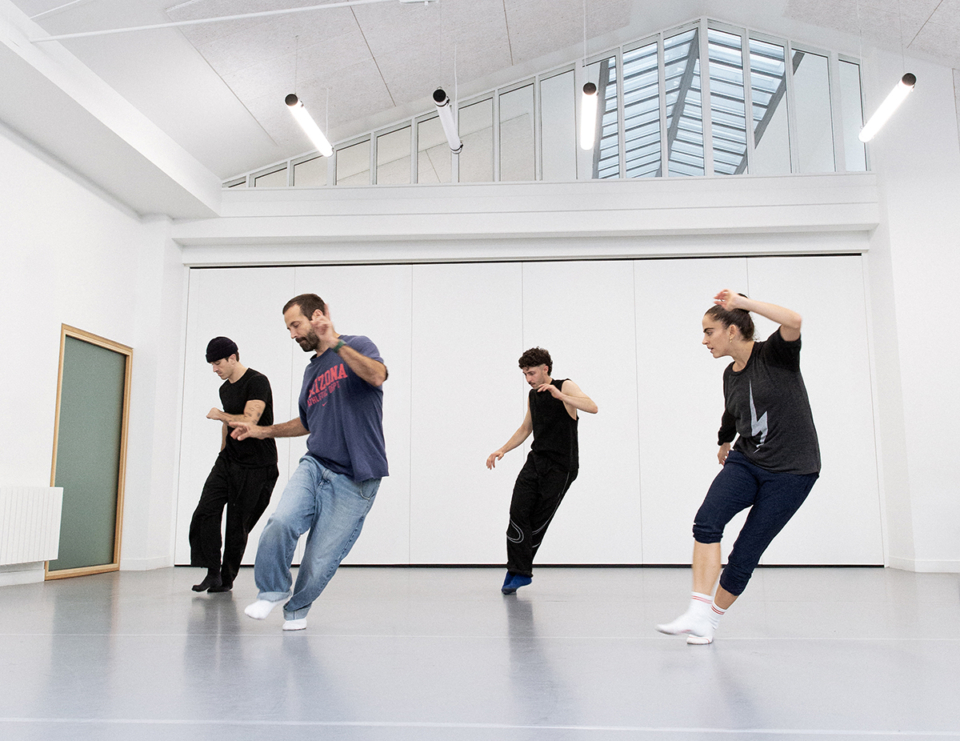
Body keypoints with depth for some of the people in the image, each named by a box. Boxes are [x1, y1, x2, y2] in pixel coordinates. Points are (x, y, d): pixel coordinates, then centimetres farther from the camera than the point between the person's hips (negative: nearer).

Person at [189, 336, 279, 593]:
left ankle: (227, 578, 14)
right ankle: (213, 572, -1)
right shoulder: (225, 389, 14)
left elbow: (249, 421, -23)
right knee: (205, 512, -9)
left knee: (238, 526, -1)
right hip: (228, 460, 7)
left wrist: (220, 415, -9)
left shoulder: (257, 382, -12)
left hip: (256, 467, -7)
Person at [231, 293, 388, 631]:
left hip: (354, 480, -5)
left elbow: (378, 376, -24)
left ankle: (297, 607, 26)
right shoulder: (311, 370, 18)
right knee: (282, 521, -21)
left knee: (320, 560, -3)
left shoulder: (357, 346, -1)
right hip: (314, 465, 5)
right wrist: (261, 431, 26)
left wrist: (336, 344, -25)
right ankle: (273, 590, 5)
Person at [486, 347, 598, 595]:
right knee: (518, 512, -11)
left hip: (560, 467, -6)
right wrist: (502, 450, 14)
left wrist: (560, 396, -34)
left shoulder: (566, 387, -7)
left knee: (538, 521, -2)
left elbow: (592, 407, -24)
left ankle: (519, 570, 12)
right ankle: (518, 571, -5)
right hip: (536, 461, 6)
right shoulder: (532, 395, 13)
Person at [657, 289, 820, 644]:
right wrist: (724, 441, 44)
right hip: (746, 462, 5)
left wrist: (743, 302, -26)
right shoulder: (730, 375, 8)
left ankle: (711, 621, 14)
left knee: (745, 555, -4)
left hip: (790, 470, -5)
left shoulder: (774, 354, -10)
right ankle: (698, 615, -22)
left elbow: (794, 321, -32)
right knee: (707, 521, -22)